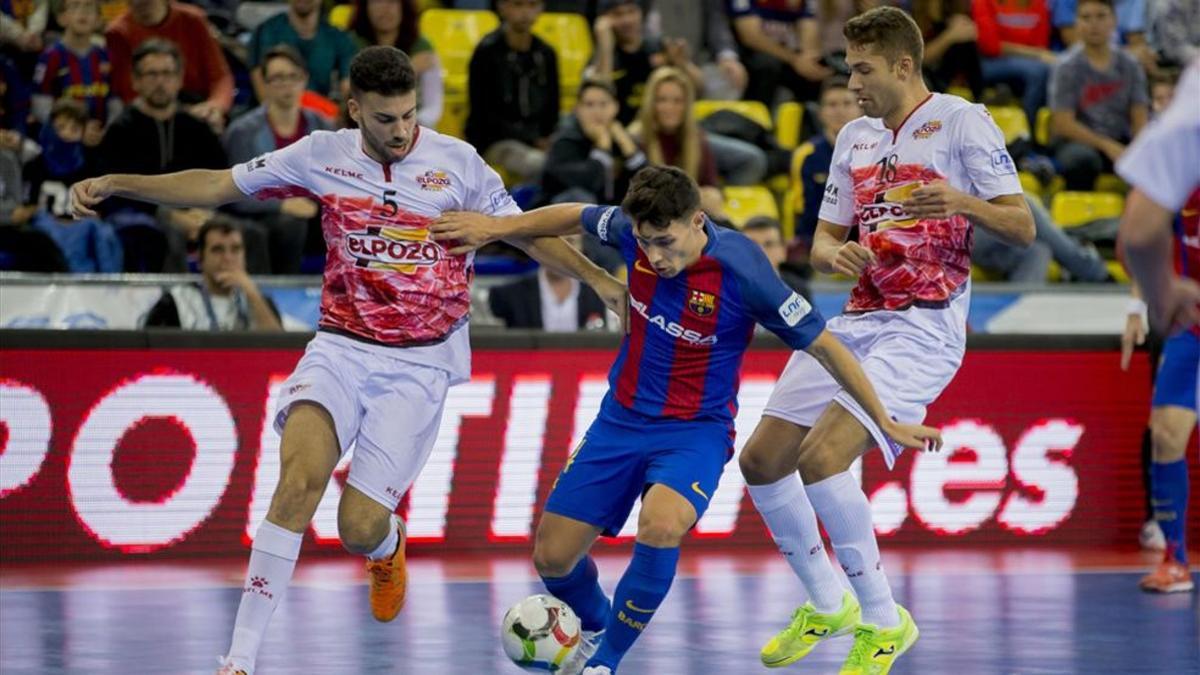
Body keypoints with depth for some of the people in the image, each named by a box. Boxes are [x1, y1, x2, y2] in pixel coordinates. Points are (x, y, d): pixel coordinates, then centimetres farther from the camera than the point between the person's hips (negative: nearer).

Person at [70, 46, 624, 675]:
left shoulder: (457, 162, -4)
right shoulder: (321, 155, 0)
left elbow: (525, 231, 7)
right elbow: (216, 186, 6)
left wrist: (598, 278, -2)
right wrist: (115, 183, 0)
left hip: (418, 365, -1)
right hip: (340, 348, 1)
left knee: (360, 528, -10)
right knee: (300, 475, -26)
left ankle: (388, 548, 33)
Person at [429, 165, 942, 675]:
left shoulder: (742, 272, -24)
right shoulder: (635, 230, -12)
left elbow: (822, 344, -15)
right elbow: (577, 217, 12)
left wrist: (886, 423, -11)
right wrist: (496, 227, 16)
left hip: (697, 428, -5)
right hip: (621, 418, 5)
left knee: (660, 526, -34)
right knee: (552, 557, 2)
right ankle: (596, 628, 36)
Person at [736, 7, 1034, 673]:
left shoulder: (962, 121, -5)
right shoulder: (855, 138, 15)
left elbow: (1023, 227, -8)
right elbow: (824, 241, 19)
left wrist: (965, 203, -27)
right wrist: (836, 254, -5)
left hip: (924, 329, -8)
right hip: (856, 321, 8)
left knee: (821, 457, -24)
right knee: (761, 461, 4)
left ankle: (883, 621, -9)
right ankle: (824, 605, 24)